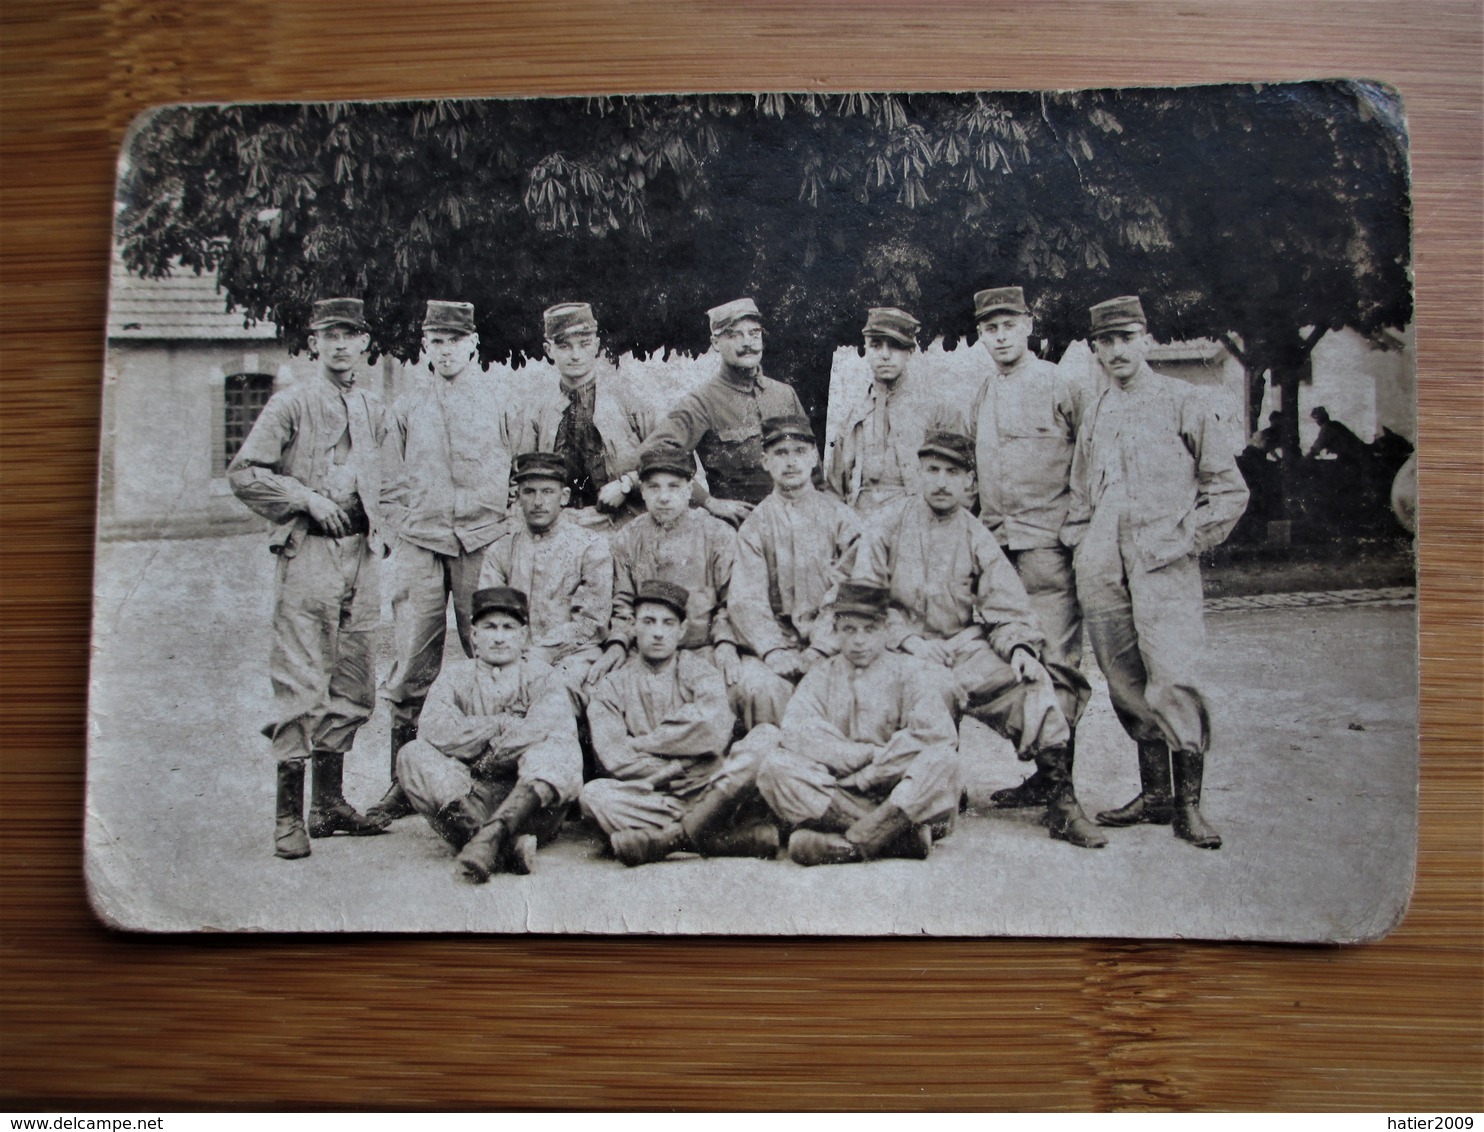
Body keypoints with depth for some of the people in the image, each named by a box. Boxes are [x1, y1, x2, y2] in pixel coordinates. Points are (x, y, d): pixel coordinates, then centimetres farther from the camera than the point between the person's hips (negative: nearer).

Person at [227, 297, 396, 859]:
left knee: (351, 686, 9)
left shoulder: (375, 411, 16)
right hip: (308, 554, -6)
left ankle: (330, 802, 20)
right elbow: (243, 473, -5)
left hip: (360, 554, 6)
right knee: (302, 683, -8)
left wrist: (379, 535, 13)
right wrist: (307, 498, -12)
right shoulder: (292, 403, -1)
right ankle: (289, 815, 0)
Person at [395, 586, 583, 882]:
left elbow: (555, 730, -12)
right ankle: (509, 844, -45)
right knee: (413, 755, -23)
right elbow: (435, 731, -7)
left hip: (532, 805, -1)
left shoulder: (541, 677, 12)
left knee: (561, 753, -28)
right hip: (462, 799, 2)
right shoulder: (455, 677, 16)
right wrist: (504, 725, -5)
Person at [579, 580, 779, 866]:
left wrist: (642, 744, -8)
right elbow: (615, 759, -6)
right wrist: (681, 767, -9)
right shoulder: (611, 687, 9)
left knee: (746, 766, -27)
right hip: (646, 795, 0)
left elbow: (714, 733, -13)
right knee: (593, 794, -28)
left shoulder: (700, 673, 8)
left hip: (705, 789, 0)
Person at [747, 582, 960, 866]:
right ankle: (900, 834, -28)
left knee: (942, 759, -27)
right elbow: (796, 733, -5)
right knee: (773, 763, -24)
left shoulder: (906, 671, 10)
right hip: (830, 793, 1)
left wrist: (867, 774, -11)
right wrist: (869, 754, -12)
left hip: (896, 793, -1)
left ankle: (851, 844, -32)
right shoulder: (821, 676, 15)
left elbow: (937, 733, -9)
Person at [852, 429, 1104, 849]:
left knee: (1035, 682, -22)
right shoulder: (892, 525, 7)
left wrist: (1019, 646, -17)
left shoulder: (977, 539, 12)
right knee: (937, 689, -36)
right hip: (905, 652, -2)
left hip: (967, 647, 2)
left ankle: (1060, 798, -17)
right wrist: (909, 638, -11)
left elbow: (1008, 609, 5)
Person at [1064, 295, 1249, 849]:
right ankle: (1154, 794, 17)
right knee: (1125, 681, 6)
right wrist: (1081, 542, 12)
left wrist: (1187, 537, -3)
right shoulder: (1094, 413, 16)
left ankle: (1188, 803, -3)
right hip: (1103, 569, 5)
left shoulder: (1182, 402, 4)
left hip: (1164, 563, -4)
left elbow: (1230, 488, 5)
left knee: (1173, 676, -13)